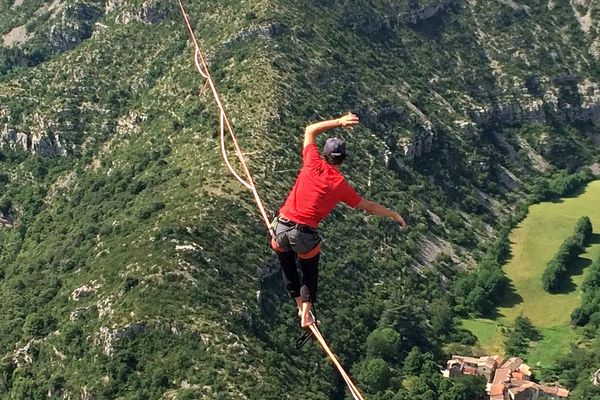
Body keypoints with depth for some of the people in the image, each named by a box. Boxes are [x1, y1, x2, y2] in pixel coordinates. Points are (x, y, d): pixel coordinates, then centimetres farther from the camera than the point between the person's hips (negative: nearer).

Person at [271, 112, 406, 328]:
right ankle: (306, 312, 12)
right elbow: (368, 206, 12)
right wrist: (393, 214, 26)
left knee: (287, 266, 28)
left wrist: (338, 122, 18)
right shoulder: (340, 185, 1)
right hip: (305, 233, -2)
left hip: (281, 227, 2)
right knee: (310, 272, 23)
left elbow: (310, 130, 20)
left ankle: (300, 304, 28)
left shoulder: (313, 163, 3)